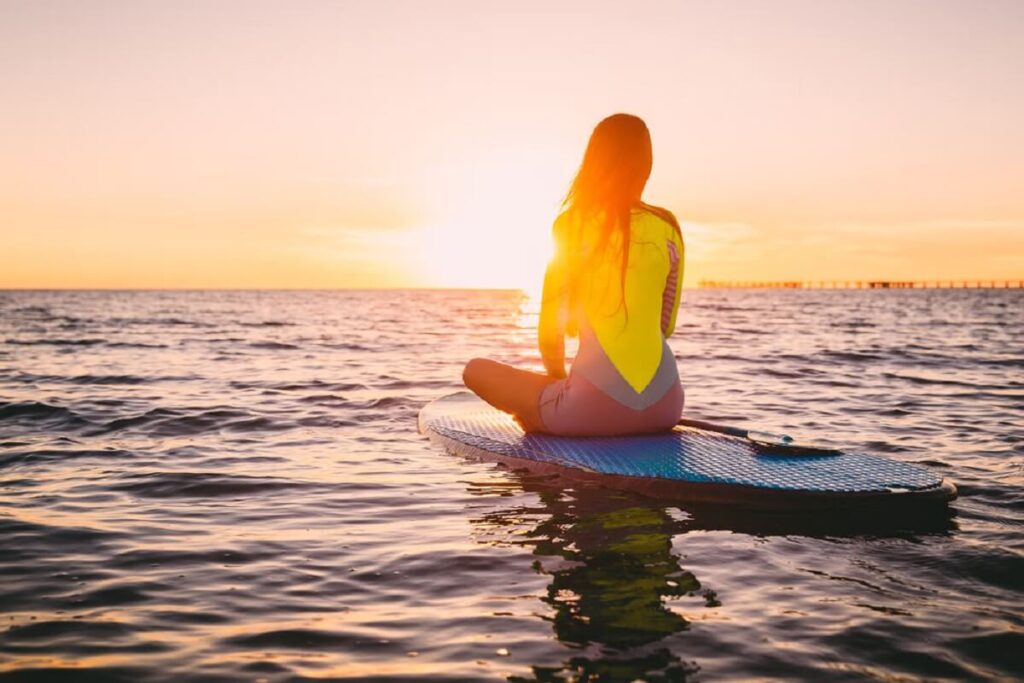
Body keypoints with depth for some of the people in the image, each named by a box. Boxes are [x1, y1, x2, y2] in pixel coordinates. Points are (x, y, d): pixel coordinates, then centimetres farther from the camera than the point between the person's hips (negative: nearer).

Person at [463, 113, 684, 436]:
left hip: (595, 406, -4)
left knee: (475, 370, 12)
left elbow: (550, 329, 1)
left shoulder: (571, 225, -3)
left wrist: (557, 377, 22)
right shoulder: (667, 227, 7)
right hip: (665, 406, 5)